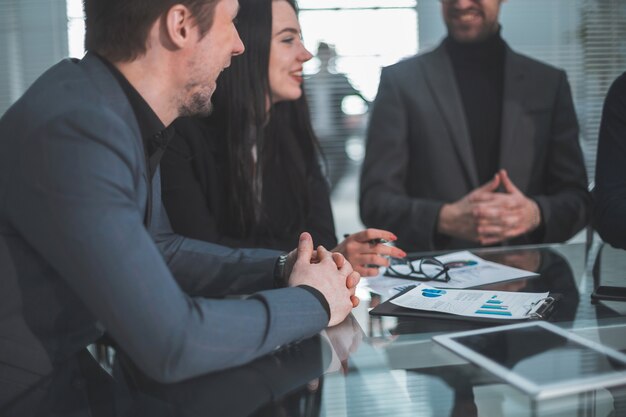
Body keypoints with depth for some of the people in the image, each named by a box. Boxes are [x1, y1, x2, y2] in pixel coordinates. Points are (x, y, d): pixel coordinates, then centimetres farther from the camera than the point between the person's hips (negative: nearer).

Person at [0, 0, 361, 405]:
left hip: (72, 371, 7)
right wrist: (312, 302, -14)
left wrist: (280, 269, -1)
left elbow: (160, 248, 12)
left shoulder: (120, 111, 0)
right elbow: (171, 343, -27)